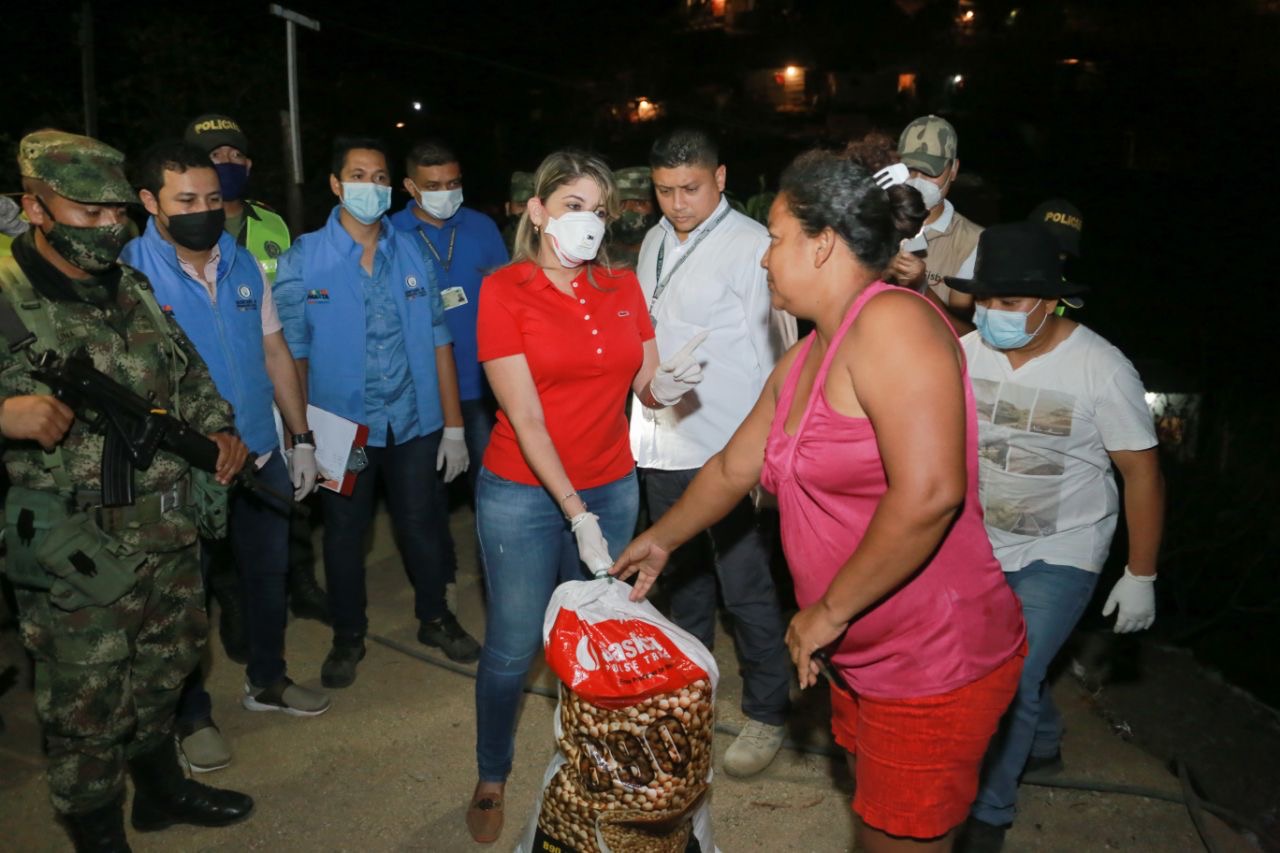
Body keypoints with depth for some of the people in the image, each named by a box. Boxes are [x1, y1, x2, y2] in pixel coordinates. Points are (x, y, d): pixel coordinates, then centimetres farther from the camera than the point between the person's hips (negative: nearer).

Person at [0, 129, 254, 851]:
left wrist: (218, 426, 3)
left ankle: (163, 789, 47)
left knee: (166, 665, 23)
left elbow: (189, 371, 17)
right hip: (77, 554, -6)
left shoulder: (137, 290, 7)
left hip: (169, 535, 7)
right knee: (88, 709, 9)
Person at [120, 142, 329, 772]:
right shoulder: (129, 273, -12)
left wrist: (301, 438, 7)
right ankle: (191, 715, 30)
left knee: (268, 572, 18)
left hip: (262, 456, 5)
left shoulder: (245, 266, 3)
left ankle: (266, 680, 40)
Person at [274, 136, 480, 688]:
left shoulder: (412, 254, 2)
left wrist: (453, 425, 0)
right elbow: (292, 353, -6)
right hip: (341, 425, -1)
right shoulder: (302, 260, -5)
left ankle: (434, 618, 36)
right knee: (345, 533, 13)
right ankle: (348, 637, 34)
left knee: (418, 524, 13)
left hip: (413, 421, 2)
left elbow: (437, 340, 2)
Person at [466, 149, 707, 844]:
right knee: (512, 649, 6)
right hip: (524, 495, -3)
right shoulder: (504, 290, -9)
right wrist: (576, 514, -21)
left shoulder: (623, 287, 4)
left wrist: (665, 385, -18)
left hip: (612, 488, 4)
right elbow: (525, 418, -15)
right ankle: (492, 778, 31)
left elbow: (645, 386, 6)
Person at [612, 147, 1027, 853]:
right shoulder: (801, 362, 7)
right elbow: (734, 469, 20)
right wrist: (661, 540, 31)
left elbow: (928, 494, -32)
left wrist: (828, 611, -21)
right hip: (863, 655, 8)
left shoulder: (890, 321, -22)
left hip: (935, 662, -8)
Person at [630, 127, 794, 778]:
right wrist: (644, 399, 16)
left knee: (745, 588, 1)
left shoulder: (752, 245, -10)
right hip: (662, 441, 7)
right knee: (683, 575, 20)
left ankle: (767, 716, 19)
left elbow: (777, 353, -11)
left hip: (726, 450, -7)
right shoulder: (656, 242, 11)